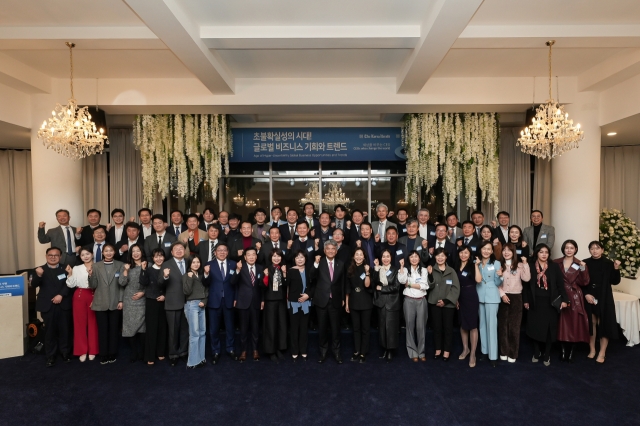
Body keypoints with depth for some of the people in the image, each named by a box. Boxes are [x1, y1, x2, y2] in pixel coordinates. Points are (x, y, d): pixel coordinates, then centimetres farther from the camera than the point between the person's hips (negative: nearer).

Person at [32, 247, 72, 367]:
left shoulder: (65, 268, 6)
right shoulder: (40, 269, 4)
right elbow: (34, 285, -10)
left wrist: (61, 295, -17)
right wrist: (38, 275, -29)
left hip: (63, 305, 0)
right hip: (47, 305, 0)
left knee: (64, 330, 8)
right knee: (49, 331, 5)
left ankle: (65, 352, 21)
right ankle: (51, 356, 15)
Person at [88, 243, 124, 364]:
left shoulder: (120, 265, 0)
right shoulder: (96, 266, 2)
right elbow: (93, 286, 0)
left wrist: (121, 300, -5)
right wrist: (90, 276, -18)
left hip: (115, 303, 0)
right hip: (100, 303, 1)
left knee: (114, 329, 8)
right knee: (102, 329, 6)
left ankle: (112, 354, 20)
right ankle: (103, 355, 17)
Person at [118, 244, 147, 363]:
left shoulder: (147, 266, 1)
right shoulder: (127, 266, 6)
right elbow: (121, 283, -4)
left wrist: (143, 292, -9)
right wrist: (125, 270, -15)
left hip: (142, 301, -1)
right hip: (129, 301, 2)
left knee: (142, 326, 1)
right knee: (130, 326, 3)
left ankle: (141, 352, 13)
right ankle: (134, 352, 14)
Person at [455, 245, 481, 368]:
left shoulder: (472, 266, -6)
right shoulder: (456, 266, 8)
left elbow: (479, 280, -22)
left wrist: (476, 265, -22)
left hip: (471, 297, -5)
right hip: (460, 297, 5)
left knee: (472, 325, -2)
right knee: (463, 324, 14)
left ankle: (473, 354, 6)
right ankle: (465, 349, 29)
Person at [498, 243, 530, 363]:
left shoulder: (519, 265, 4)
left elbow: (526, 278, -12)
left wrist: (525, 263, -14)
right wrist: (502, 294, -10)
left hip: (516, 297, -1)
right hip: (503, 297, 1)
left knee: (514, 326, 1)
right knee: (503, 325, 6)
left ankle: (513, 353, 11)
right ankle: (504, 352, 17)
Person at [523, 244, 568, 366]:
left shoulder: (554, 266, -1)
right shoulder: (530, 266, -2)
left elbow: (560, 284, -1)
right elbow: (526, 284, 1)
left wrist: (564, 299, -7)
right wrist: (525, 300, -1)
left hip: (550, 302, 0)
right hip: (535, 302, 0)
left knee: (549, 328, 5)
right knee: (535, 327, 7)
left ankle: (547, 355, 19)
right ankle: (536, 353, 24)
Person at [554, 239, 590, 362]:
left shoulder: (580, 264, 3)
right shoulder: (556, 263, 5)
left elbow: (584, 283, -6)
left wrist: (583, 269, -17)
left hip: (574, 298, 0)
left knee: (574, 325, 3)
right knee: (562, 325, 4)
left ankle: (571, 352, 15)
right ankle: (563, 351, 16)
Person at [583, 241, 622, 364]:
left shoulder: (608, 264, -2)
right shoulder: (585, 263, -1)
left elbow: (615, 281, -3)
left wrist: (616, 269, -16)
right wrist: (586, 294, -10)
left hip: (604, 299, -1)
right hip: (589, 298, 1)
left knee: (604, 324, 2)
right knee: (591, 323, 8)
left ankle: (602, 353, 13)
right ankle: (592, 350, 20)